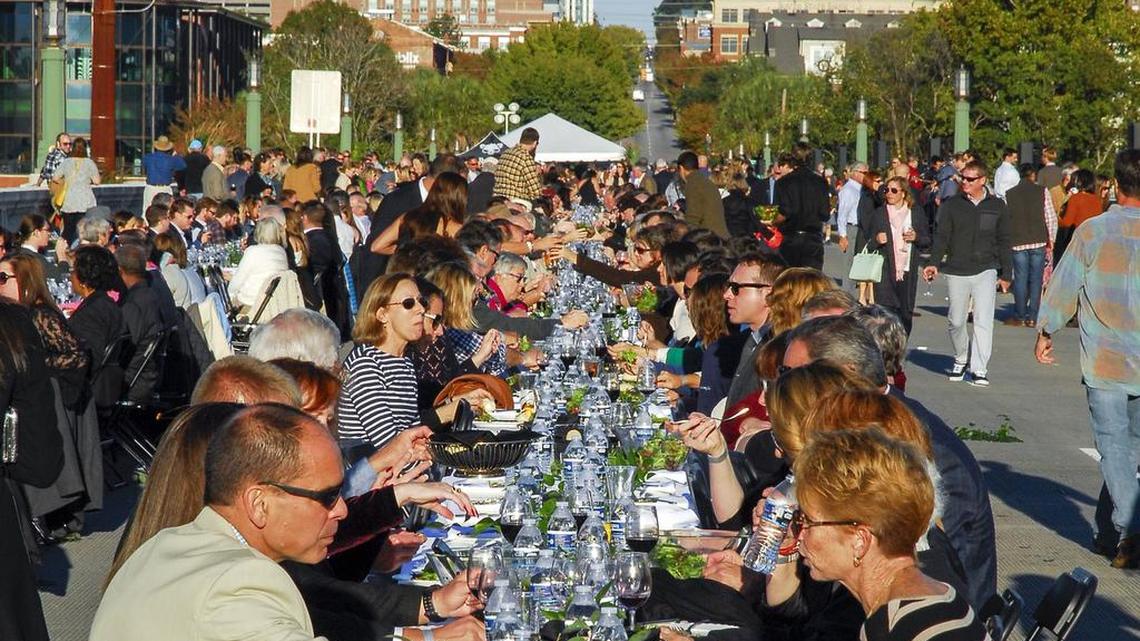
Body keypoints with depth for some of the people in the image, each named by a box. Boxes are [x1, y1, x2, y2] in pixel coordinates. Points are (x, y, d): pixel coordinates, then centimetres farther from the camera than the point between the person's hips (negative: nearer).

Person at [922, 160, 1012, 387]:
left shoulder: (997, 206, 5)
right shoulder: (952, 205, 4)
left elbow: (1004, 242, 11)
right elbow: (941, 236, 1)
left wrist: (1006, 274, 8)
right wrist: (934, 263, -14)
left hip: (985, 270, -1)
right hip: (957, 271, 1)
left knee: (983, 321, -10)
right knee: (956, 321, 7)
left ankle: (979, 369, -7)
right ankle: (961, 360, 29)